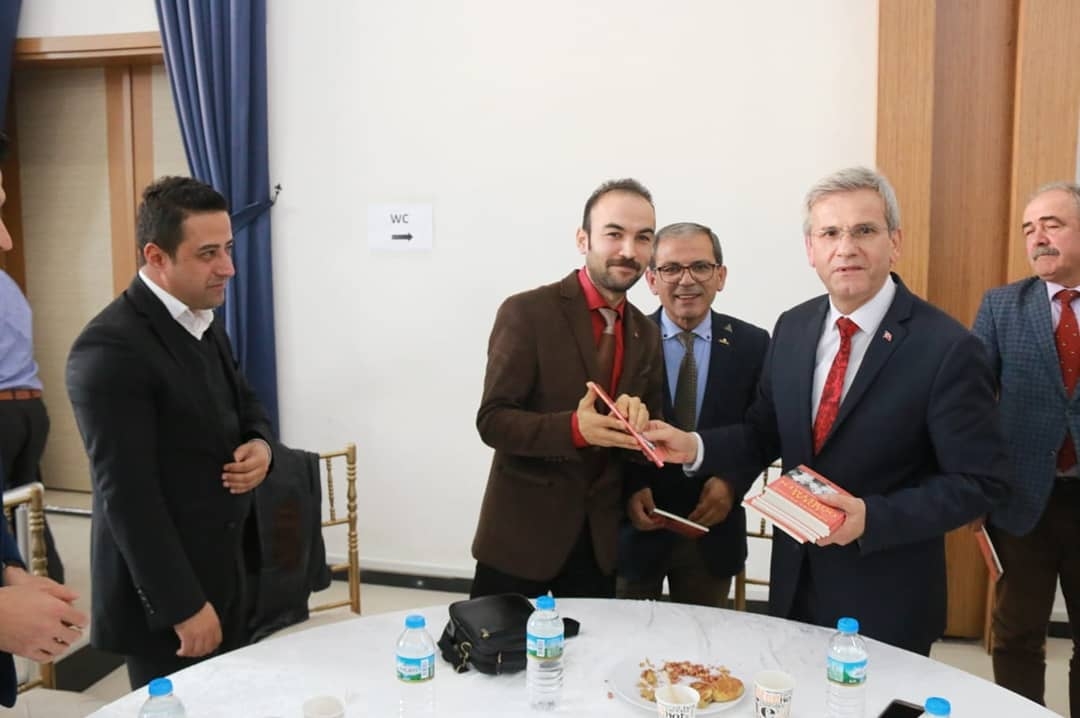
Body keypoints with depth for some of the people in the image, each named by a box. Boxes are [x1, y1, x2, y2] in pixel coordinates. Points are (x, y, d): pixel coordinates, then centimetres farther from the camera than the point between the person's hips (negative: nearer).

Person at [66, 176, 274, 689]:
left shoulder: (202, 321, 6)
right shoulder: (110, 349, -21)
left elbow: (244, 407, 19)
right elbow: (127, 496, -22)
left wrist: (259, 445, -5)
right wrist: (184, 606, -19)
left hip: (226, 573, 8)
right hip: (167, 593, -8)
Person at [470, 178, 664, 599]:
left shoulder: (647, 333, 6)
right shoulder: (526, 313, -12)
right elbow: (492, 420, -15)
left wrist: (638, 423, -18)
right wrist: (575, 428, -31)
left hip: (600, 538, 5)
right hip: (521, 533, -5)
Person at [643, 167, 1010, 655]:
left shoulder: (947, 347, -18)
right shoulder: (792, 328, 0)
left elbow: (980, 482, -16)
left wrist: (871, 518, -26)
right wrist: (694, 447, -11)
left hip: (886, 596, -5)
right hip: (796, 581, 5)